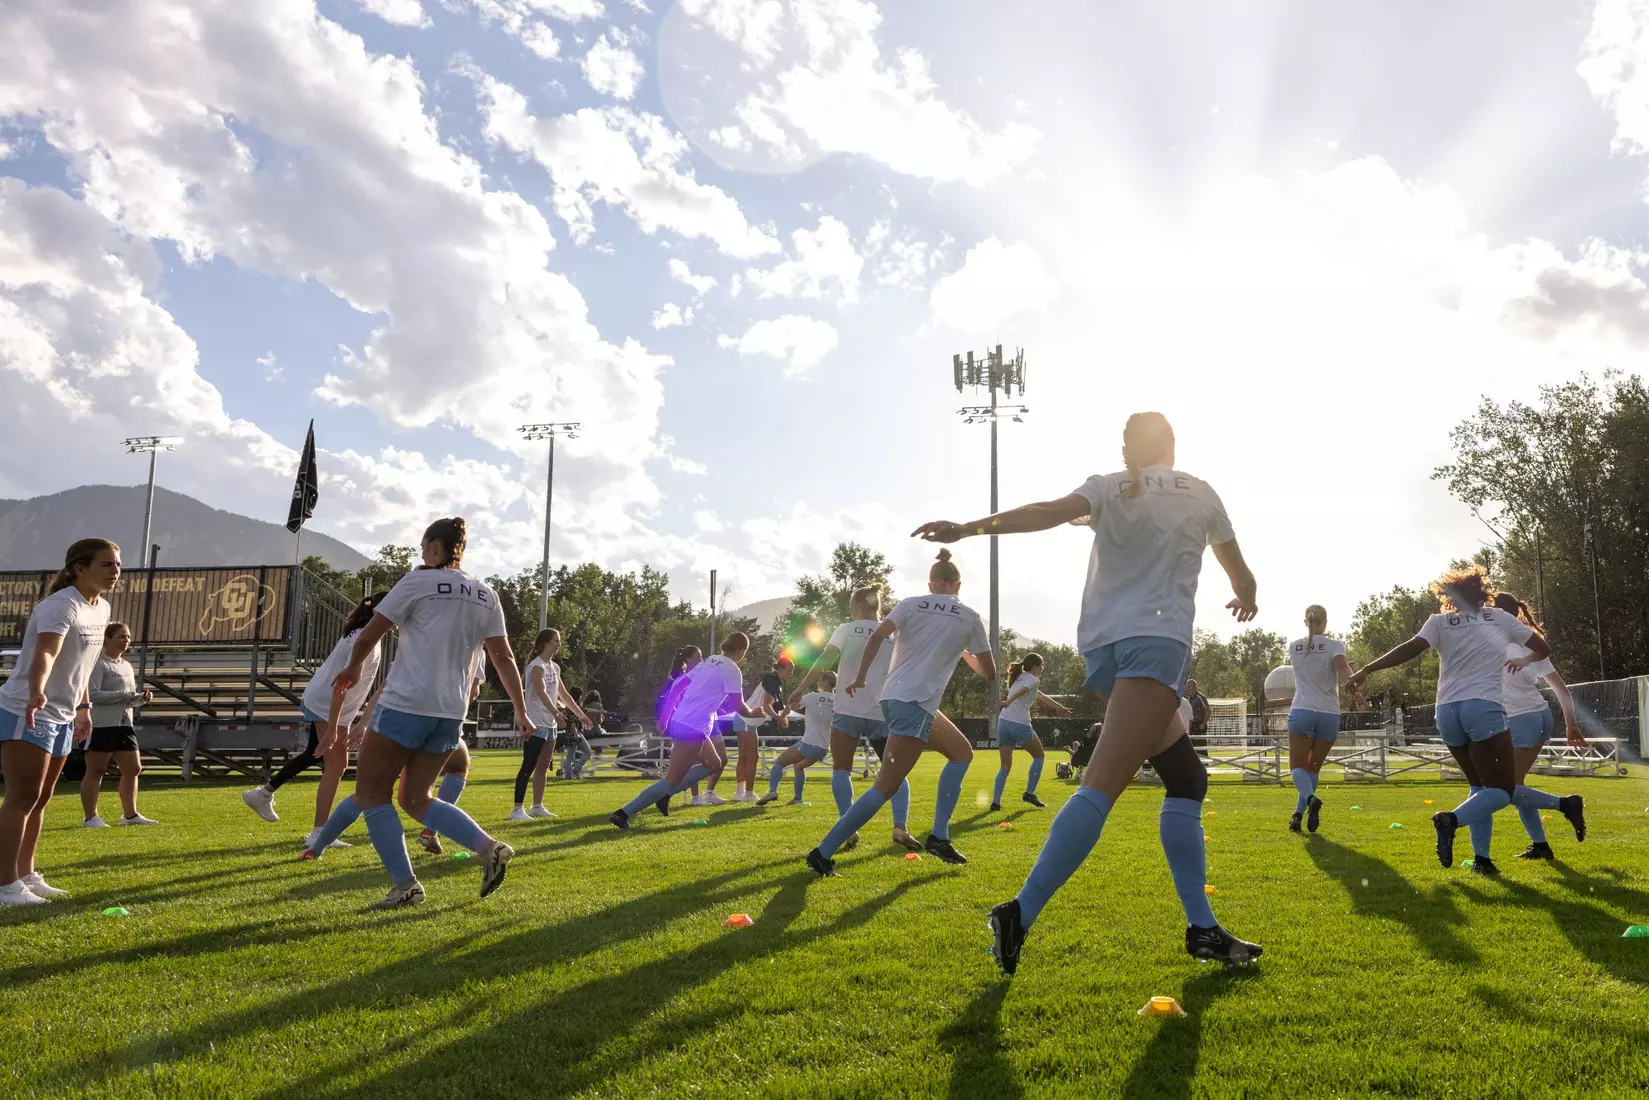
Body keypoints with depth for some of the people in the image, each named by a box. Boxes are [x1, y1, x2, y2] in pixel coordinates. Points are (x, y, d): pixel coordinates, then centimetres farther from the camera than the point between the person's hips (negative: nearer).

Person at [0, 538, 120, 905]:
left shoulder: (102, 608, 7)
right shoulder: (61, 605, -20)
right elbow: (44, 654, -38)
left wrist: (83, 706, 21)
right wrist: (35, 694, -54)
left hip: (61, 717, 9)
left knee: (40, 799, 15)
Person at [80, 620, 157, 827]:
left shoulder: (127, 666, 19)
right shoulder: (98, 663, -8)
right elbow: (93, 694, -19)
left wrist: (141, 698, 2)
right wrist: (124, 695, -19)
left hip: (124, 725, 9)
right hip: (101, 725, -9)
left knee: (133, 769, 9)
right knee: (95, 771, -1)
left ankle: (130, 814, 17)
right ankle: (91, 817, 6)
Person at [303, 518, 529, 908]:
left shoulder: (418, 581, -5)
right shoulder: (486, 595, 10)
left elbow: (368, 636, -2)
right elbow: (503, 658, 8)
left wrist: (352, 669, 17)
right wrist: (521, 711, 12)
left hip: (405, 705, -6)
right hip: (451, 714, 6)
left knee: (371, 793, 8)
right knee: (416, 799, 16)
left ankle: (404, 883, 0)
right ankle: (490, 848, -1)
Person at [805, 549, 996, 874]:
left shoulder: (910, 604, 10)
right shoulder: (970, 618, 5)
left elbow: (877, 636, -7)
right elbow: (989, 673, 11)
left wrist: (860, 677, 1)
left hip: (894, 698, 6)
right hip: (914, 705, -6)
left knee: (962, 752, 23)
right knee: (886, 787, -6)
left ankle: (938, 837, 17)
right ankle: (823, 853, -11)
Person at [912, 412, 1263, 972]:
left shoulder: (1108, 487, 14)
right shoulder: (1200, 492, 14)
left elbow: (1050, 511, -9)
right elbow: (1242, 577, 25)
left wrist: (970, 527, -19)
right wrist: (1246, 601, 48)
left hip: (1102, 648, 5)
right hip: (1156, 642, -5)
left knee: (1188, 781, 16)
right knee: (1102, 787, -18)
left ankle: (1202, 929, 12)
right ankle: (1020, 915, -31)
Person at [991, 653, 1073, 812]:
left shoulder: (1020, 678, 26)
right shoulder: (1033, 679, 2)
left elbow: (1041, 696, 36)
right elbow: (1022, 691, -21)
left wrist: (1061, 708, 44)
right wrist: (1008, 701, -38)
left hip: (1003, 722, 7)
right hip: (1020, 725, -7)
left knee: (1005, 766, 8)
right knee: (1038, 756, 17)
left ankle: (995, 802, -6)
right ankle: (1029, 793, 13)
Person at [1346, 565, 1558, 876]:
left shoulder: (1440, 621, 11)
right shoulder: (1499, 618, 14)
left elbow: (1411, 648, -7)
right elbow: (1543, 649, 23)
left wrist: (1366, 670, -11)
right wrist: (1522, 661, 43)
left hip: (1447, 711, 3)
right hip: (1484, 708, -3)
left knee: (1481, 787, 18)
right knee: (1502, 791, 1)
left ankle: (1481, 857, 6)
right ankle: (1452, 819, -27)